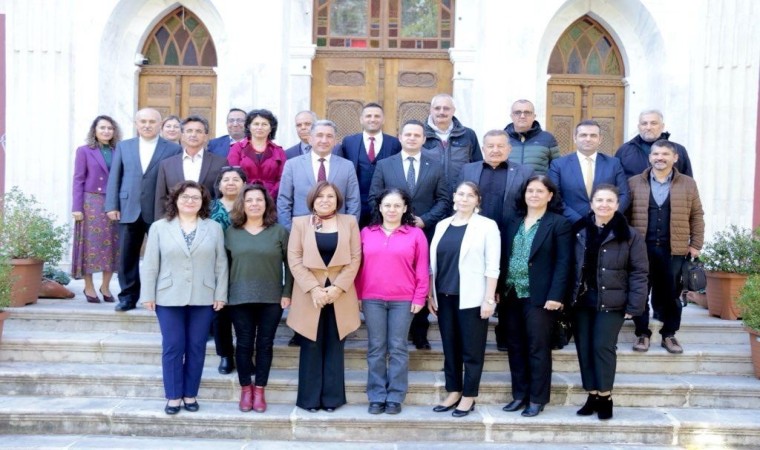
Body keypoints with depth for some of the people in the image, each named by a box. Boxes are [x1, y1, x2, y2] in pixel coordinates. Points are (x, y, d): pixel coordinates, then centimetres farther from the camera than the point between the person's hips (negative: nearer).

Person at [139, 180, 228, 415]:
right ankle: (173, 396, 13)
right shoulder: (160, 227, 4)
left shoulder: (214, 228, 5)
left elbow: (221, 264, 4)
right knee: (172, 348, 3)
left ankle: (190, 394, 18)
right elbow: (150, 264, 3)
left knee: (196, 348, 6)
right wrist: (148, 295, -2)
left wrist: (220, 294, -1)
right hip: (169, 298, -1)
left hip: (203, 299, 1)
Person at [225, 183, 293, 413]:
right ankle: (246, 389, 19)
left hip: (272, 298, 0)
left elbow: (288, 264, 2)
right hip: (240, 298, 1)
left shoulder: (279, 231, 1)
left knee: (265, 344, 5)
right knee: (244, 344, 5)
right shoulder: (231, 232, 5)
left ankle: (259, 391, 16)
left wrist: (287, 293, -4)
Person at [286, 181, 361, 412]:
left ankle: (332, 397, 13)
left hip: (340, 295, 1)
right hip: (309, 295, 0)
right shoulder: (300, 223, 5)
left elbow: (355, 258, 0)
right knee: (311, 348, 3)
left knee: (334, 348, 6)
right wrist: (313, 288, -13)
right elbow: (294, 259, -2)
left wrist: (338, 287, -11)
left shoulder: (349, 222, 6)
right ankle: (310, 398, 11)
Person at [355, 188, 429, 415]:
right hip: (372, 299, 2)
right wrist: (357, 295, 4)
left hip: (404, 300, -1)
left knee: (398, 348, 3)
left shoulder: (416, 234, 2)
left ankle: (395, 397, 11)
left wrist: (419, 297, -3)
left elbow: (422, 269, 1)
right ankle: (376, 396, 13)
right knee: (376, 348, 5)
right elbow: (359, 266, 8)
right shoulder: (366, 233, 8)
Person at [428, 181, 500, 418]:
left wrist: (489, 299, -12)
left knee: (471, 349, 3)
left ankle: (469, 396, 13)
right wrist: (430, 294, 8)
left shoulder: (487, 226, -3)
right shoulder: (442, 225, 11)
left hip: (471, 298, -4)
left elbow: (492, 266, -7)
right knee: (449, 347, 10)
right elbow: (434, 263, 12)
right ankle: (453, 392, 21)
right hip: (445, 296, 5)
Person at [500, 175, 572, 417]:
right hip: (512, 294, 6)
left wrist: (555, 295, -16)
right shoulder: (514, 222, 13)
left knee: (538, 348, 0)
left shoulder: (559, 223, -3)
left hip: (539, 296, -5)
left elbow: (563, 262, -9)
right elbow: (504, 257, 12)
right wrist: (499, 289, 5)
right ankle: (519, 394, 21)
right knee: (515, 347, 10)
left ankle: (537, 398, 10)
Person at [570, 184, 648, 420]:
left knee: (603, 346, -7)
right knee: (584, 348, 5)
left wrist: (634, 306, -10)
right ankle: (593, 395, 17)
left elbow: (639, 272, -5)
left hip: (611, 302, -4)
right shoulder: (579, 232, 6)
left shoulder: (629, 235, -5)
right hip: (582, 300, 4)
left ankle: (605, 396, 8)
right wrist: (569, 297, 1)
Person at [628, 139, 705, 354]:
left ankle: (669, 335, 20)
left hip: (674, 250, 1)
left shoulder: (688, 184, 7)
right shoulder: (634, 183, 4)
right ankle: (642, 334, 16)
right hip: (641, 248, 0)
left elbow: (696, 215, 9)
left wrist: (696, 245, 4)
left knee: (671, 294, 7)